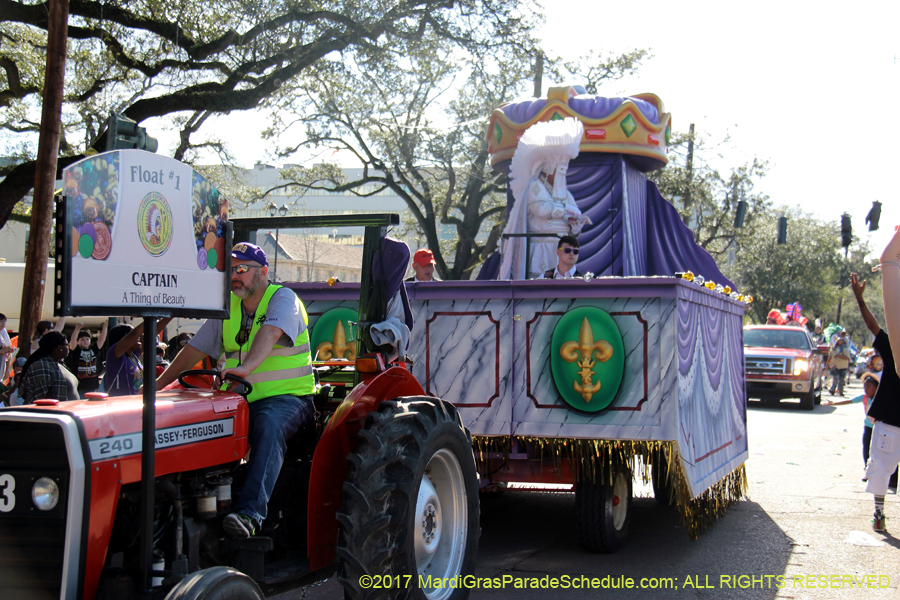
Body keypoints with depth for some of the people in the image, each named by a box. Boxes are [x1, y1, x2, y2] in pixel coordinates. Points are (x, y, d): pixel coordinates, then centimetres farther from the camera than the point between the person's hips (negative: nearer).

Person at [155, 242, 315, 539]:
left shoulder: (283, 298, -4)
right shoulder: (227, 307, 16)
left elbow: (270, 333, -24)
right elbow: (195, 348, 21)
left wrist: (246, 367, -42)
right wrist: (158, 384, 16)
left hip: (286, 396, -6)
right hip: (239, 399, 6)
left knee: (269, 426, -38)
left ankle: (250, 514, -49)